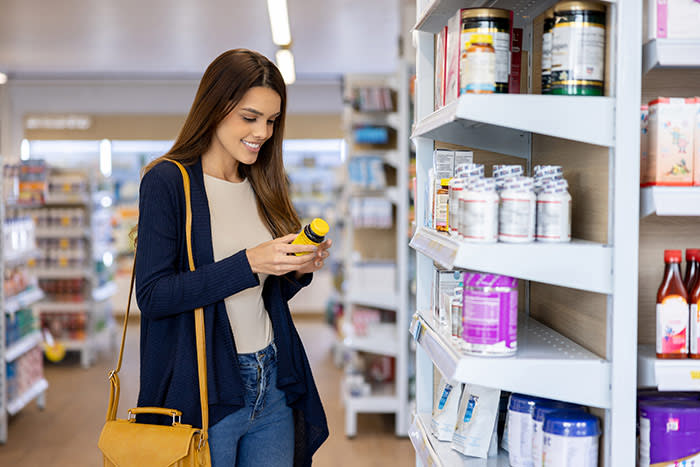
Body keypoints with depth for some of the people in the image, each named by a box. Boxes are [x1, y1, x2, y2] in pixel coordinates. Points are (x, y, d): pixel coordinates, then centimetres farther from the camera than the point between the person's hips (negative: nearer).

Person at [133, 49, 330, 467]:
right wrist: (249, 263, -23)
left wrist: (298, 270, -3)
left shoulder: (262, 187, 11)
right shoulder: (167, 181, -9)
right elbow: (152, 295, -17)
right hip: (203, 391, -6)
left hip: (272, 385, 6)